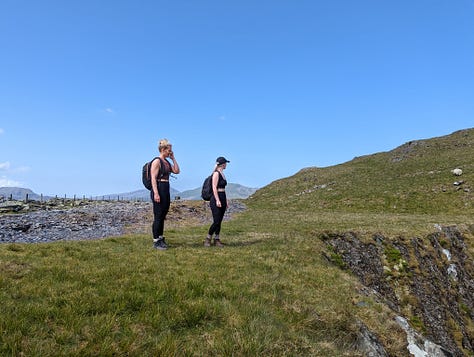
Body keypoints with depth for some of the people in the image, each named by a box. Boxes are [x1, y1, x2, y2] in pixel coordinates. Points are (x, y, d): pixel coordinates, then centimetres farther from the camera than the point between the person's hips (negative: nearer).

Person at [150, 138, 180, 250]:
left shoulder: (167, 162, 15)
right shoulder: (157, 161, -10)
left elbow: (176, 171, 10)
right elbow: (153, 178, -16)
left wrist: (173, 158, 8)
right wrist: (156, 193, -22)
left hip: (166, 190, 9)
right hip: (158, 189, -9)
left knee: (163, 216, 13)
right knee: (158, 217, -3)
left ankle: (160, 238, 23)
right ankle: (156, 241, 5)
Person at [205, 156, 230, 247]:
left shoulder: (222, 174, 16)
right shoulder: (216, 173, -10)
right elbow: (214, 188, -16)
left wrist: (226, 201, 19)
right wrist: (217, 200, -22)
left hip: (222, 199, 9)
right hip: (216, 199, -9)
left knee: (219, 222, 8)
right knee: (216, 221, -9)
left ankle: (217, 239, 14)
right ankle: (208, 239, 4)